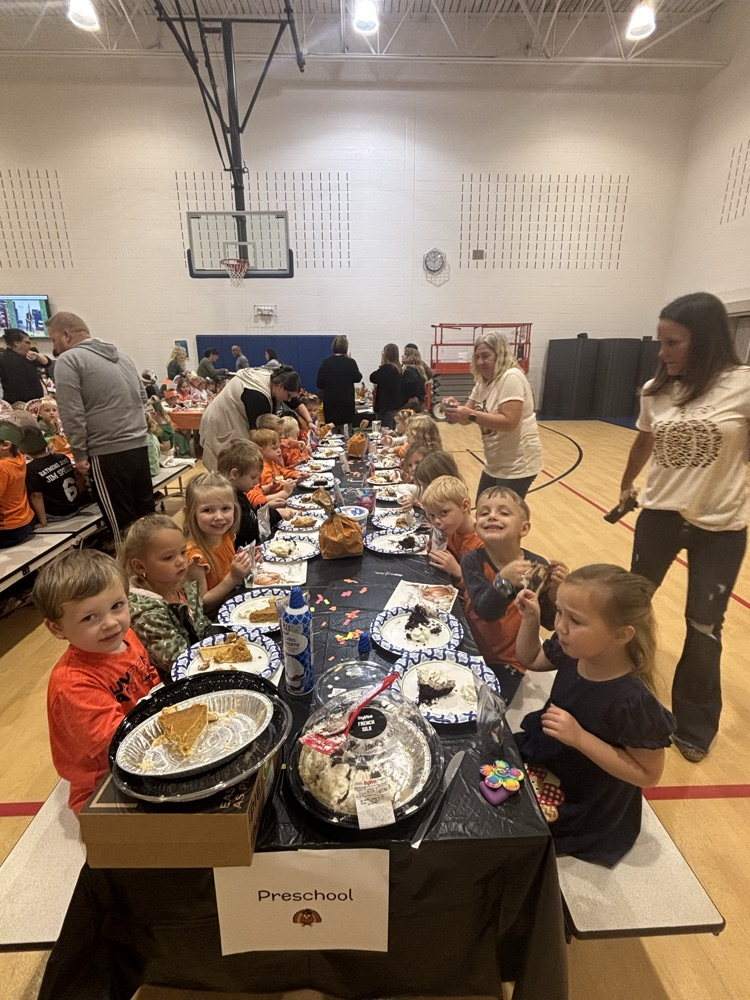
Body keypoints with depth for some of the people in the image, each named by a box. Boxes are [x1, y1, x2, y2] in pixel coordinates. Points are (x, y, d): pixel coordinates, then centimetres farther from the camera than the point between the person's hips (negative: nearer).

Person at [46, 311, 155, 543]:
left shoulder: (68, 360, -5)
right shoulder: (119, 355, 17)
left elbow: (72, 414, -12)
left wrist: (79, 454, -6)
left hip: (108, 452, -7)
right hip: (140, 444, 7)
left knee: (122, 521, 2)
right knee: (146, 513, 14)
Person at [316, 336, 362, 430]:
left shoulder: (326, 363, -1)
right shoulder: (350, 362, -7)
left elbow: (320, 384, 2)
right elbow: (357, 378, 5)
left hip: (330, 402, 2)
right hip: (347, 402, -2)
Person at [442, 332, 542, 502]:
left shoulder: (511, 378, -18)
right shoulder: (483, 382, 9)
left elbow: (509, 422, -27)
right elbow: (468, 416, 6)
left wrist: (471, 415, -31)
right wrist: (456, 408, -16)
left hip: (516, 464, -9)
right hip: (495, 463, 9)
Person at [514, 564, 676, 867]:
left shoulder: (633, 702, -36)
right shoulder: (573, 650, -18)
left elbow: (648, 774, -23)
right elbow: (530, 659, 2)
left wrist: (579, 737, -34)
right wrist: (530, 619, -17)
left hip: (582, 803, -5)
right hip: (544, 756, 6)